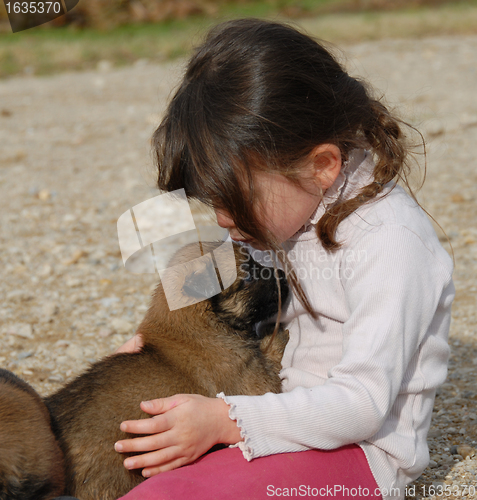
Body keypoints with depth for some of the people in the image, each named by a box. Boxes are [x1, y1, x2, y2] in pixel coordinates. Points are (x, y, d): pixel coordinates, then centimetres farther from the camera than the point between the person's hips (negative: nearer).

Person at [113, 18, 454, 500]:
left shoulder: (390, 242, -22)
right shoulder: (292, 207, 4)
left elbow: (363, 403, -24)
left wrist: (224, 422, -29)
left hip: (357, 450, -9)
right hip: (292, 411, 9)